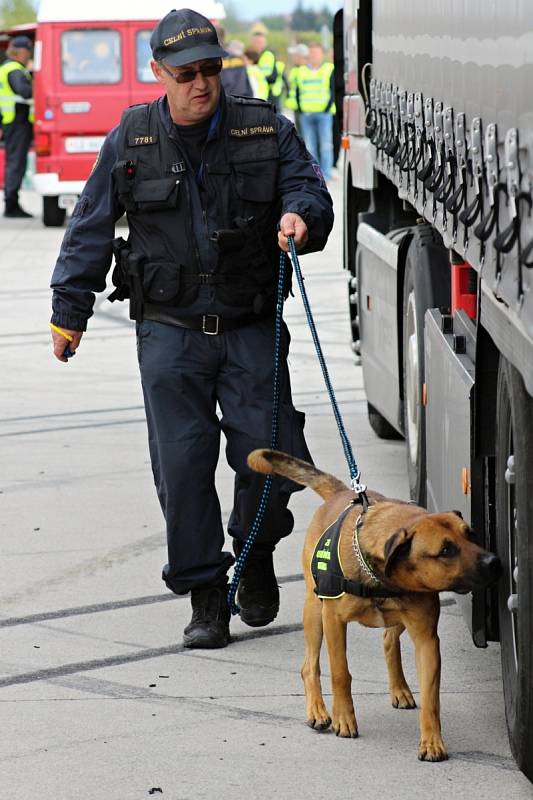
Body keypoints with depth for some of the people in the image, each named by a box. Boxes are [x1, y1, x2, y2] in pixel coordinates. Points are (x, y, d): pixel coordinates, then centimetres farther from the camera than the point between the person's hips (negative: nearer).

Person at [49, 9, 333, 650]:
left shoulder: (265, 130, 2)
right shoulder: (131, 139, 3)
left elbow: (309, 189, 5)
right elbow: (91, 229, 10)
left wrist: (300, 217, -20)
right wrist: (69, 309, 11)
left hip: (251, 329, 0)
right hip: (170, 334, 0)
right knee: (182, 465, -2)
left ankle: (256, 550, 25)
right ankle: (205, 594, 9)